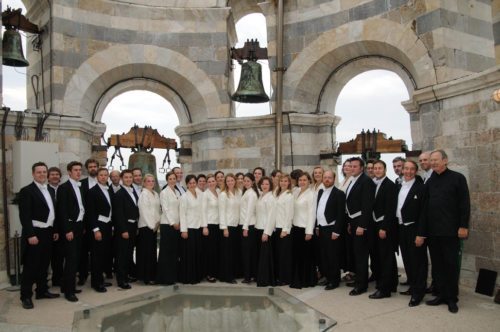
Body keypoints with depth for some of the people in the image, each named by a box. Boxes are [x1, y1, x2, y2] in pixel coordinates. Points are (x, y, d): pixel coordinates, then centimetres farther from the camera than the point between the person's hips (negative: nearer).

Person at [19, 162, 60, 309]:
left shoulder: (50, 191, 13)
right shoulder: (26, 191, -10)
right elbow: (25, 216, -15)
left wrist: (55, 230, 12)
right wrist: (30, 235, -20)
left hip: (48, 233, 7)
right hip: (34, 233, -7)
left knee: (44, 264, 15)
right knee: (30, 266, 1)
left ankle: (42, 290, 26)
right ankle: (26, 296, 11)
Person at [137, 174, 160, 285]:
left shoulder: (155, 194, 13)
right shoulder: (143, 194, -9)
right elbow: (144, 211, -13)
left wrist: (157, 223, 3)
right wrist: (152, 225, -12)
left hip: (154, 226, 7)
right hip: (146, 226, -7)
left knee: (152, 251, 11)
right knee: (146, 252, -3)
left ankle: (152, 275, 19)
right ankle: (146, 277, 3)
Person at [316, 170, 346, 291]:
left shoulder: (339, 193, -9)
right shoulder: (320, 192, 12)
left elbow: (341, 214, -13)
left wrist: (336, 231, -16)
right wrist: (317, 226, 12)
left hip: (332, 229, -7)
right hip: (321, 229, 7)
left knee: (333, 256, 2)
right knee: (323, 255, 11)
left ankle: (335, 280, 14)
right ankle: (327, 277, 24)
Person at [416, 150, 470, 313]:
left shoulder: (457, 178, -2)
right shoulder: (430, 182, 11)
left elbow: (465, 204, -6)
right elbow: (425, 208, 9)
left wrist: (464, 226, -13)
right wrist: (421, 233, 7)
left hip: (450, 231, -4)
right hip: (432, 231, 4)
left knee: (451, 264, 4)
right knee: (437, 264, 10)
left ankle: (452, 298, 16)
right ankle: (441, 294, 21)